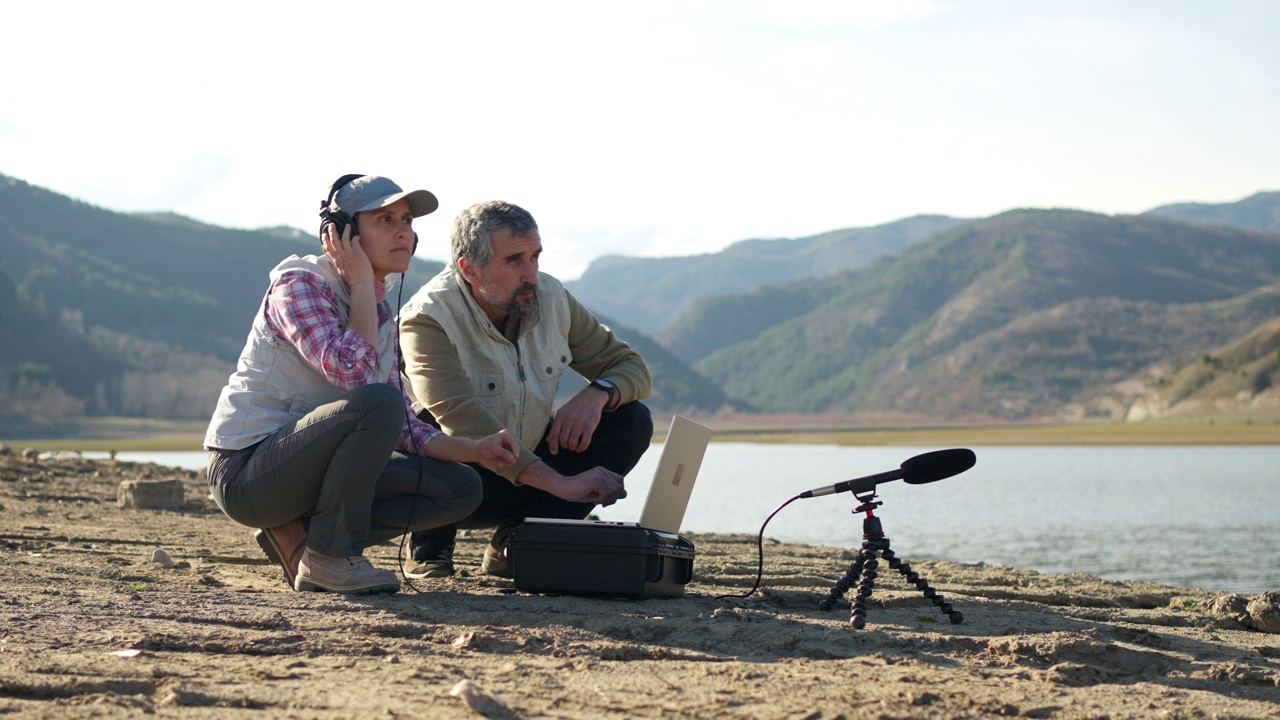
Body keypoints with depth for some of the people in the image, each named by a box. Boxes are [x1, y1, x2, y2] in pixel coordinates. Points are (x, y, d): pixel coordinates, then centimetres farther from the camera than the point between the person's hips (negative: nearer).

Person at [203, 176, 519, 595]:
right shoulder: (299, 282, -13)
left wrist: (472, 450, -5)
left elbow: (400, 427, 10)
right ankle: (329, 558, -18)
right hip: (245, 473, -9)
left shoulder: (382, 315, 12)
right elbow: (352, 372, -29)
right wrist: (362, 285, -16)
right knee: (379, 401, -31)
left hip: (303, 468, 9)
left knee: (461, 489, 1)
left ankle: (298, 536, 2)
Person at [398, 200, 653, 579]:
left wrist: (596, 394, -23)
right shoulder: (427, 318, -22)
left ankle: (512, 545, -4)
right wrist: (559, 483, -44)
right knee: (432, 432, -37)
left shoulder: (551, 298, -3)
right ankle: (430, 547, -6)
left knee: (631, 419, -10)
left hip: (526, 483, 6)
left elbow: (630, 366, 3)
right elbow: (462, 419, -36)